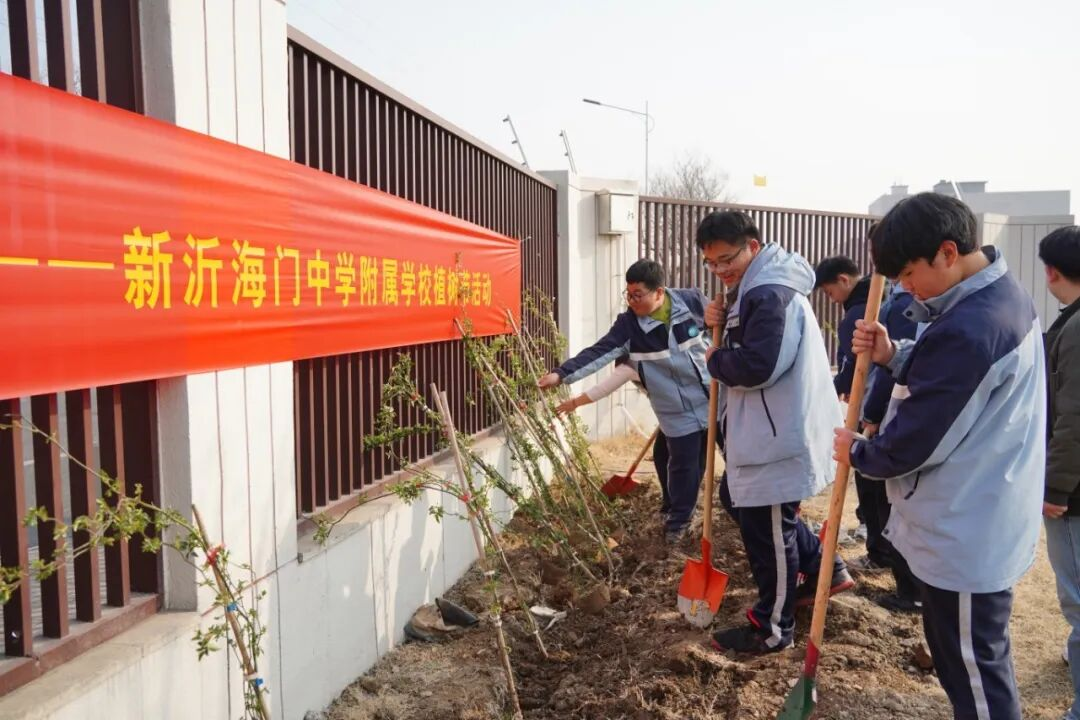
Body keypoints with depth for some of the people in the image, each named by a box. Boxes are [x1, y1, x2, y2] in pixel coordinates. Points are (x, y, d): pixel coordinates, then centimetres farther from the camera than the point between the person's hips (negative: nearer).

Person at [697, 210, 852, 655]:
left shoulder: (771, 293, -22)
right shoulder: (756, 288, 12)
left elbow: (757, 365, -29)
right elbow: (744, 344, 19)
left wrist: (715, 359, -11)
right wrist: (722, 322, -1)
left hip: (781, 435, -11)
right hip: (762, 430, 11)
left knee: (767, 530, 1)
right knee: (739, 500, 23)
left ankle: (772, 630, 19)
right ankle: (824, 568, 33)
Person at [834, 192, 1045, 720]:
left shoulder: (967, 330, -29)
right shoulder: (1004, 295, 4)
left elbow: (916, 442, -22)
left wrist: (858, 454, -3)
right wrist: (894, 355, -3)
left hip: (964, 533, -10)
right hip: (981, 521, 10)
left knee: (973, 668, 6)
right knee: (959, 654, 24)